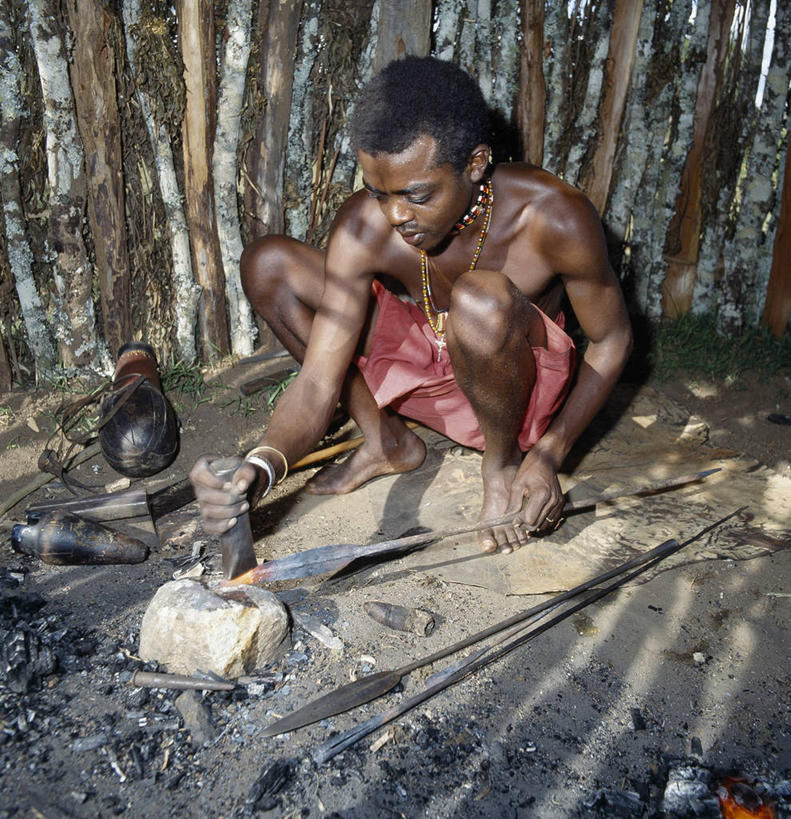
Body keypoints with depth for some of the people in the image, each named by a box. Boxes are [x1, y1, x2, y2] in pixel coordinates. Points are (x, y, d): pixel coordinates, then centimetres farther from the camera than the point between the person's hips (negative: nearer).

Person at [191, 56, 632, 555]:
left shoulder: (554, 217, -27)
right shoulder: (363, 227, -23)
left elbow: (612, 340, -12)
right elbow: (318, 381, -24)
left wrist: (550, 454, -23)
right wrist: (264, 466, -44)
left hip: (520, 393, -3)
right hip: (416, 365, 4)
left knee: (480, 299, -40)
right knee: (268, 264, -13)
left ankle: (503, 459, -9)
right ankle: (388, 441, -2)